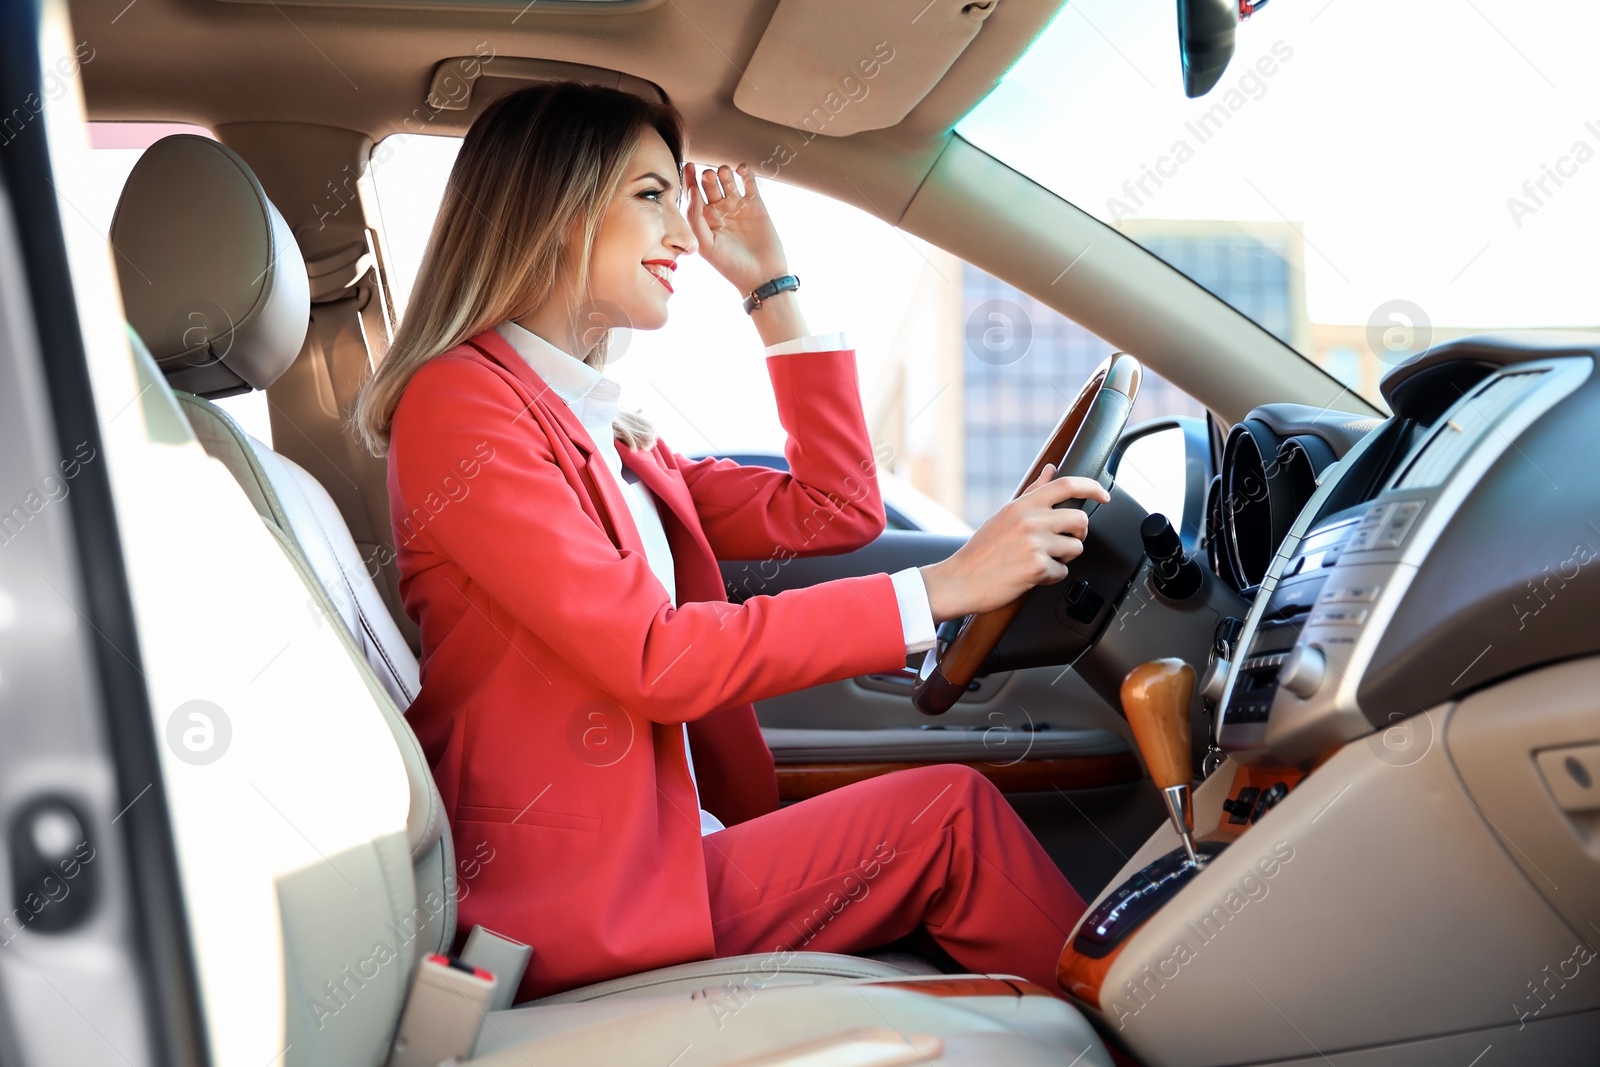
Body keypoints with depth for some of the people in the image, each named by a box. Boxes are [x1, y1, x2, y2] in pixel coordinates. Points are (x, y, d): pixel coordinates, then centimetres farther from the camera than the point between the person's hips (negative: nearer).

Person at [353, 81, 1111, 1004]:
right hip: (576, 905, -8)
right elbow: (656, 661, -20)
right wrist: (945, 587, -21)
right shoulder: (458, 402, -12)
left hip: (665, 843, 8)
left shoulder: (610, 437, 16)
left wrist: (772, 289, 12)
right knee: (952, 812, -10)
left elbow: (835, 512, 12)